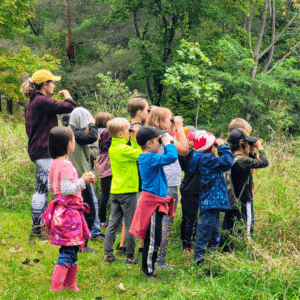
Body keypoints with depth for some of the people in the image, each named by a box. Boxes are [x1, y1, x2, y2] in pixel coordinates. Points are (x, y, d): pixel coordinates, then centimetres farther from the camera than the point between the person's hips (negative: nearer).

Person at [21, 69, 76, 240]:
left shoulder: (33, 102, 15)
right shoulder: (42, 101, -17)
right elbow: (69, 108, -19)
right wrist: (66, 94, 1)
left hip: (38, 149, 11)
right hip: (44, 151, -11)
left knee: (43, 190, 15)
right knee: (42, 189, -7)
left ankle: (40, 225, 21)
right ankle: (36, 228, -3)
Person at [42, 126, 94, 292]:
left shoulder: (54, 164, 11)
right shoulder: (66, 165, -18)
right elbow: (66, 189, -23)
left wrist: (78, 183, 19)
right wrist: (82, 182, -11)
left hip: (60, 209, 10)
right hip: (69, 210, -10)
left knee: (70, 250, 17)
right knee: (68, 251, -6)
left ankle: (69, 284, 24)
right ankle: (56, 287, -6)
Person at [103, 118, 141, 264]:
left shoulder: (112, 148, 8)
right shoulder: (123, 149, -17)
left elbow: (133, 153, 13)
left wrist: (133, 139, 8)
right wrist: (136, 138, -10)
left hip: (115, 191, 8)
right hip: (127, 190, -8)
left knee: (113, 223, 9)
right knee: (130, 225, 2)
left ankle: (108, 254, 9)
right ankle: (130, 256, 7)